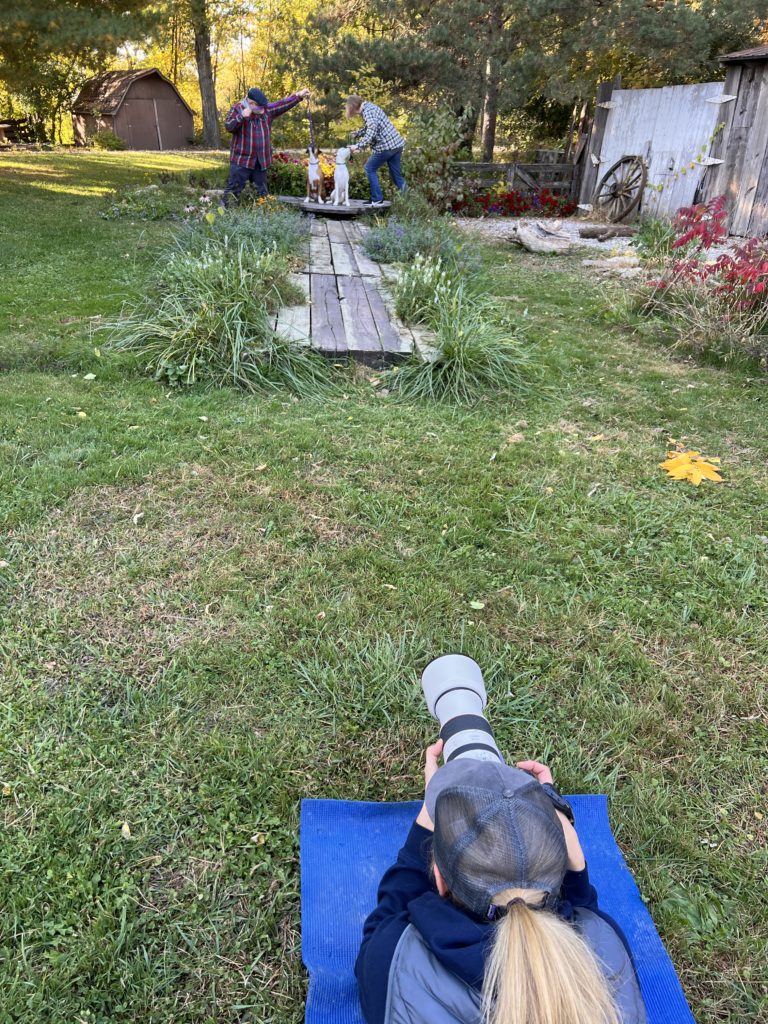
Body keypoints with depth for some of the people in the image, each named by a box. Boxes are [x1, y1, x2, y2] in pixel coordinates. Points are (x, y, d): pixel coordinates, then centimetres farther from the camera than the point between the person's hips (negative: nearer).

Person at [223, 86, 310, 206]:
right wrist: (242, 116, -25)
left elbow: (283, 104, 9)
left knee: (262, 191, 13)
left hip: (262, 160, 5)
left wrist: (298, 96, 4)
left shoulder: (267, 109, 7)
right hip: (241, 159, -5)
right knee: (234, 189, -4)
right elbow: (228, 126, -13)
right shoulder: (238, 108, -5)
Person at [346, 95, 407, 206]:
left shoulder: (368, 111, -12)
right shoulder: (370, 107, 18)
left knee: (370, 169, 4)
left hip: (386, 146, -9)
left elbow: (372, 132, -24)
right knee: (396, 174, 13)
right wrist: (357, 134, 21)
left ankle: (377, 200, 2)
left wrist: (358, 146, -24)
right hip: (397, 144, 9)